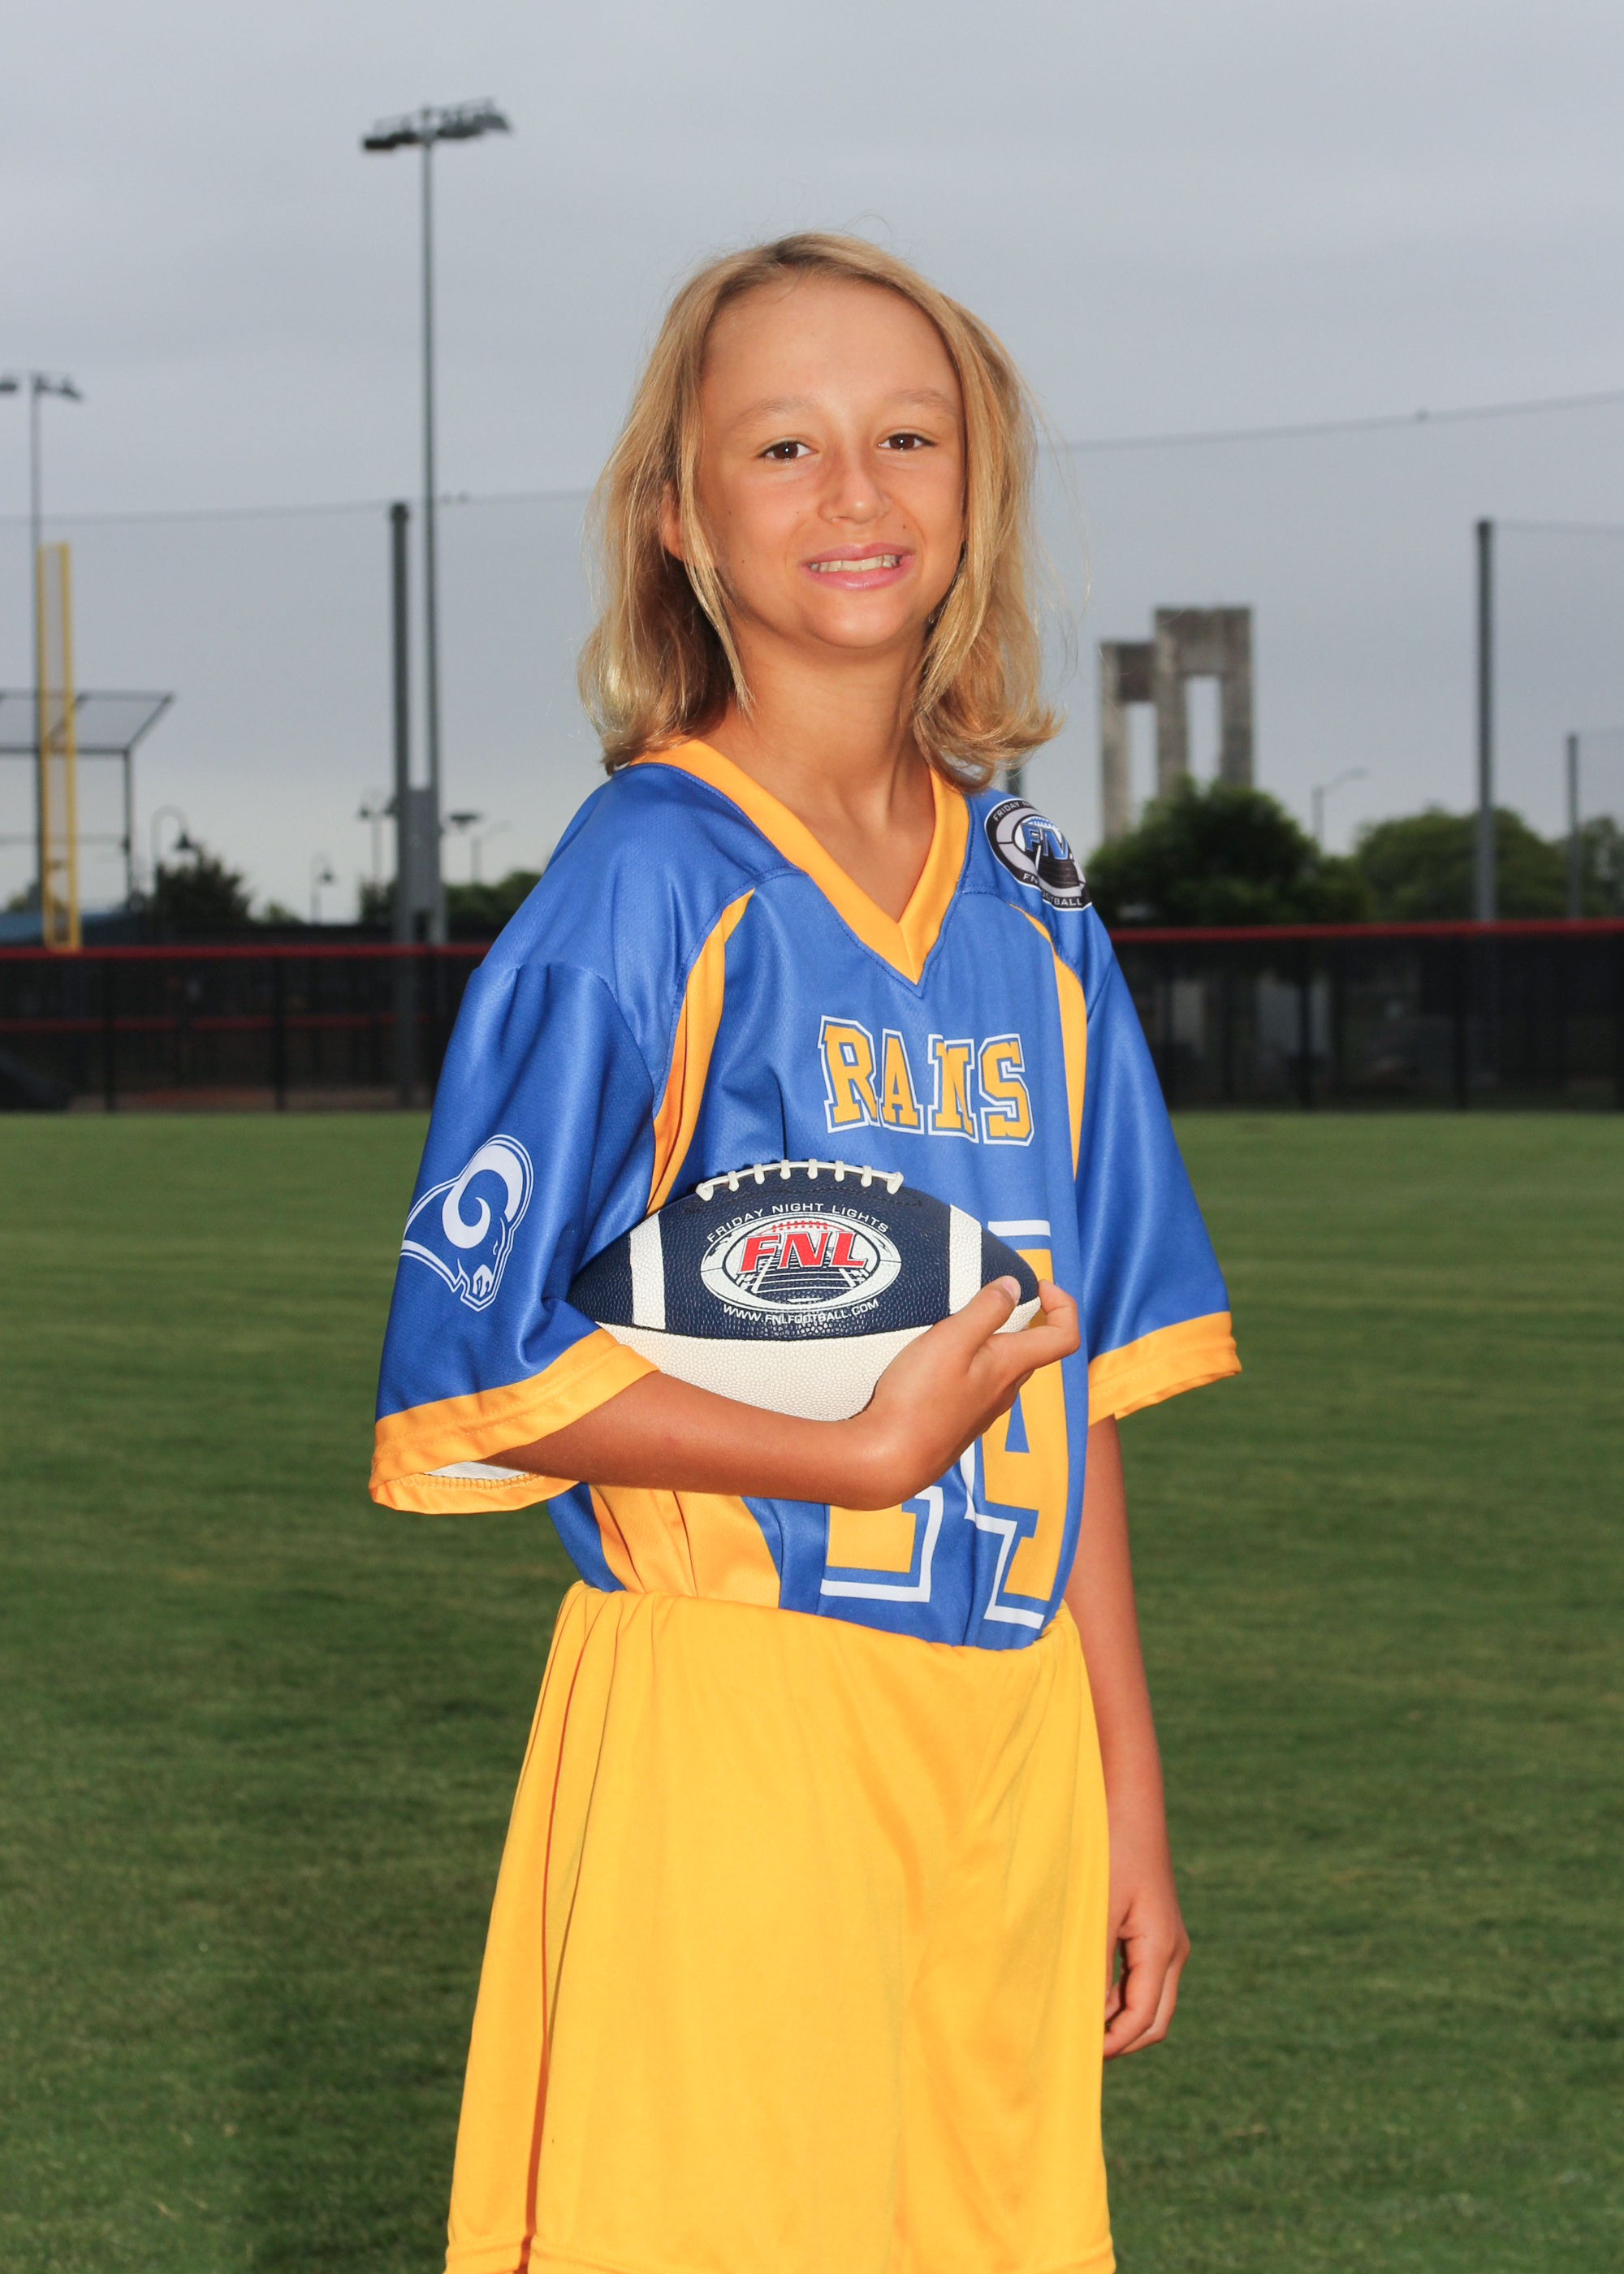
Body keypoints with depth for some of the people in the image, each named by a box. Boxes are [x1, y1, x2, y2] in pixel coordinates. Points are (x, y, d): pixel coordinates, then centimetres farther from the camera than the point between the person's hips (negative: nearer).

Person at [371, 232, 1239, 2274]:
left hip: (1007, 1718, 6)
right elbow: (473, 1359, -10)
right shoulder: (649, 879, -6)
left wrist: (1128, 1790, 12)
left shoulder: (1032, 906, 11)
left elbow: (1073, 1378, 14)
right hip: (731, 1706, -5)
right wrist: (867, 1454, -14)